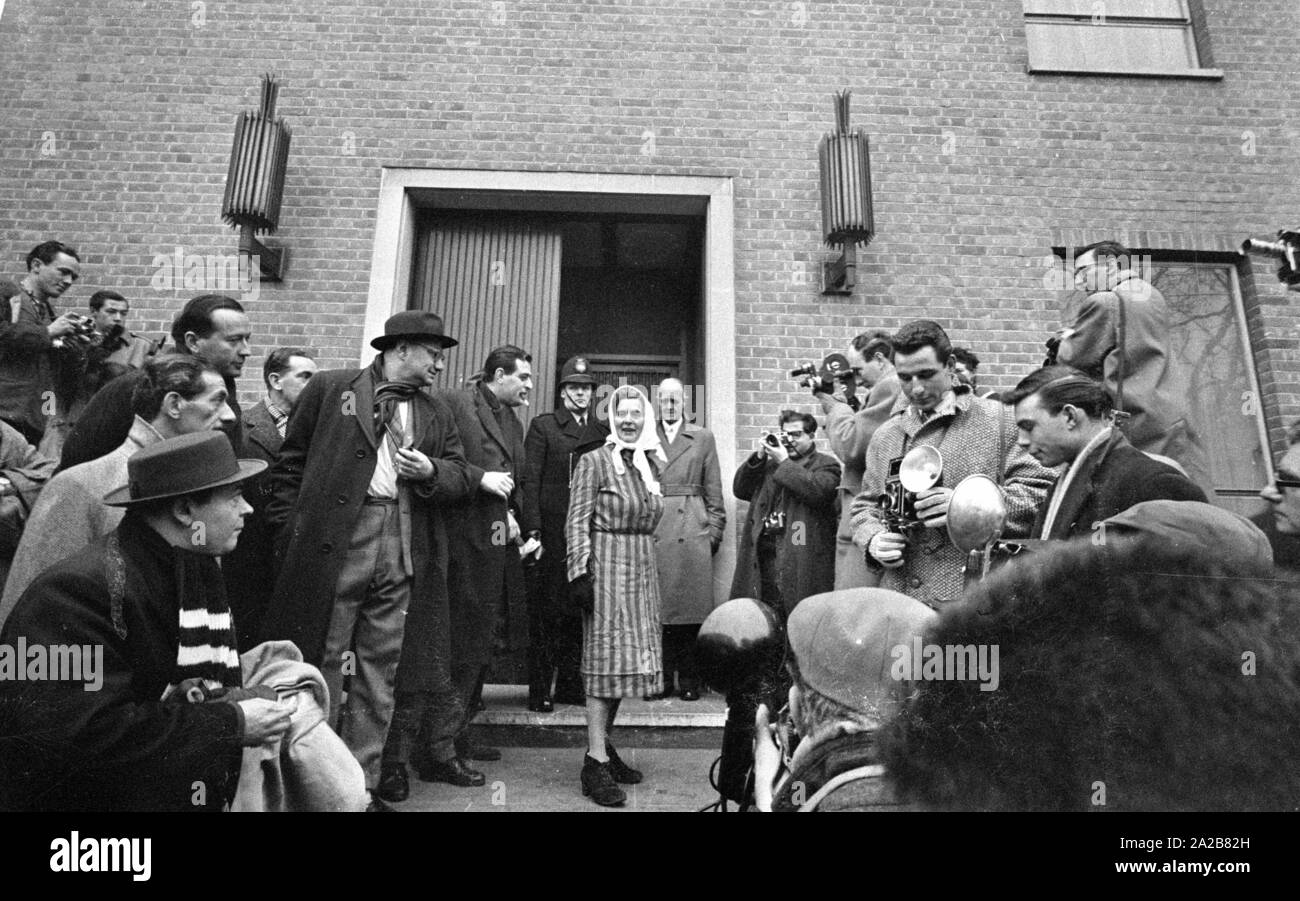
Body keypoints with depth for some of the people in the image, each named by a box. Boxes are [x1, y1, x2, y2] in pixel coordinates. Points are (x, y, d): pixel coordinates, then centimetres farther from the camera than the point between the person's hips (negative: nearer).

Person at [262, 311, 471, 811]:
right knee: (321, 662, 4)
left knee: (379, 672, 9)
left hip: (402, 554, 4)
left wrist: (430, 472, -6)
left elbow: (459, 477, 15)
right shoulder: (329, 388, 5)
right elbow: (290, 464, 4)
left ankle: (362, 787, 21)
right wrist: (288, 533, -2)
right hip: (332, 544, -3)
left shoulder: (437, 413, 17)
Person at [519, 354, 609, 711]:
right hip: (551, 533, -3)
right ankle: (540, 691, 11)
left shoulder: (605, 430, 14)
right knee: (545, 612, 1)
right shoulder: (543, 425, 5)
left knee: (580, 611, 7)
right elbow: (530, 480, -2)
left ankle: (570, 684, 19)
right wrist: (532, 530, -11)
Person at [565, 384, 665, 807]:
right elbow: (577, 521, -9)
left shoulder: (652, 463, 12)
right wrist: (580, 573, -16)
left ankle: (603, 744, 23)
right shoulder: (594, 461, -6)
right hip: (606, 566, -6)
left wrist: (646, 564, 13)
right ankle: (596, 763, 2)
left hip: (642, 568, 6)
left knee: (627, 659, 10)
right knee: (606, 658, -5)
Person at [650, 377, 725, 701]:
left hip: (692, 531, 0)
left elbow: (713, 490, 10)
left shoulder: (703, 437, 12)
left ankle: (690, 680, 11)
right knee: (656, 608, 1)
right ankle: (660, 678, 12)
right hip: (652, 530, 0)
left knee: (691, 607, 0)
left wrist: (714, 529, 3)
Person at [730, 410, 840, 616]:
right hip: (762, 551, 5)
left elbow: (816, 490, -15)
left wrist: (784, 461, -9)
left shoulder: (825, 464, 6)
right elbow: (740, 490, 15)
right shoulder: (770, 464, 23)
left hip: (800, 557, -4)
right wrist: (758, 457, 4)